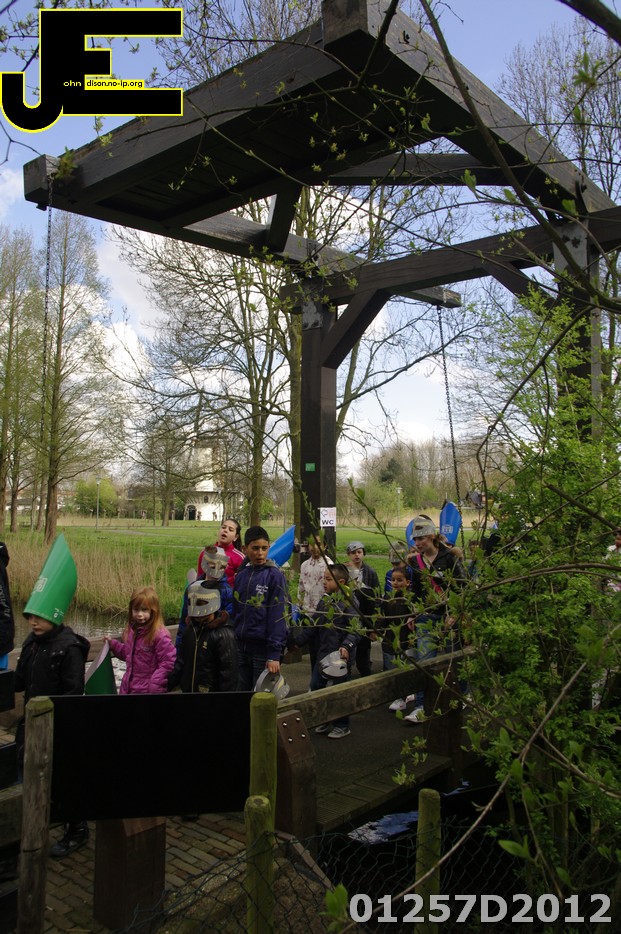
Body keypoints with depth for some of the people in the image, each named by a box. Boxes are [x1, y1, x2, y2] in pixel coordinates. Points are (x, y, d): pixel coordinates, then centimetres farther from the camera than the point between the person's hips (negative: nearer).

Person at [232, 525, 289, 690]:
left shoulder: (275, 575, -9)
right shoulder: (241, 575, 7)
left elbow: (278, 616, -13)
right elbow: (236, 611, 13)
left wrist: (274, 655, -17)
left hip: (263, 646, -5)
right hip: (242, 646, 5)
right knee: (242, 691, 16)